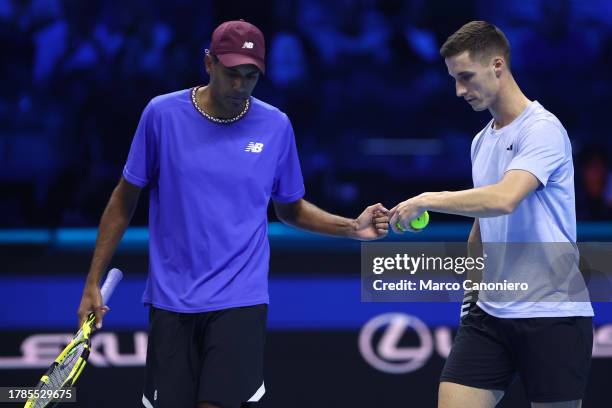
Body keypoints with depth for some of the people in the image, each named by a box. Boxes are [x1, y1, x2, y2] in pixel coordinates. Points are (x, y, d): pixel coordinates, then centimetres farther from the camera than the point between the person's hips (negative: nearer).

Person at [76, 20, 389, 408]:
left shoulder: (276, 126, 1)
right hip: (171, 300, 0)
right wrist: (93, 282, 3)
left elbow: (290, 208, 14)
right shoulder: (163, 114, -3)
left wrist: (353, 228, -3)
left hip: (239, 302, 0)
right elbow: (124, 201, 5)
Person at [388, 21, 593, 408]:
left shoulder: (542, 129, -12)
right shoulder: (482, 141, 14)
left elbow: (504, 199, -28)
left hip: (552, 314, -7)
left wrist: (428, 199, -21)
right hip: (489, 315, 7)